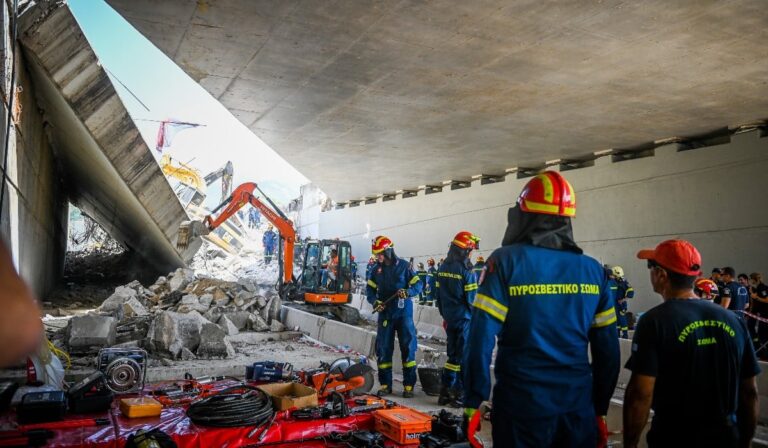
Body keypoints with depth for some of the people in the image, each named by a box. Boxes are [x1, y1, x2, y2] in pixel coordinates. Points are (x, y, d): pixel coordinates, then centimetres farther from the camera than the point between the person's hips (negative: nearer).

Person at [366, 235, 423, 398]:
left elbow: (418, 284, -2)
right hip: (385, 314, 4)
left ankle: (409, 385, 7)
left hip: (403, 313, -3)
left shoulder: (403, 265, -4)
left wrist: (408, 292, -21)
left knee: (408, 348, -2)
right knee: (383, 349, 4)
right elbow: (370, 289, 11)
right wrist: (374, 301, -7)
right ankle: (385, 384, 15)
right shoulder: (376, 269, 8)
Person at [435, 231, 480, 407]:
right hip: (465, 318, -7)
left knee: (452, 353, 16)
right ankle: (459, 394, 8)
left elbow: (438, 295, 11)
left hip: (450, 318, 7)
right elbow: (472, 298, -15)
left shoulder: (443, 268, 6)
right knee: (463, 355, 3)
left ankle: (445, 392, 19)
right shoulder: (466, 270, -16)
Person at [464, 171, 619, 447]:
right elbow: (608, 350, 5)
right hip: (579, 408, 3)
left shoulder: (507, 261, -10)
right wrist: (601, 409, 15)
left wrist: (473, 401, -8)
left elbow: (481, 338, -15)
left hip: (522, 407, -3)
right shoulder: (593, 269, 1)